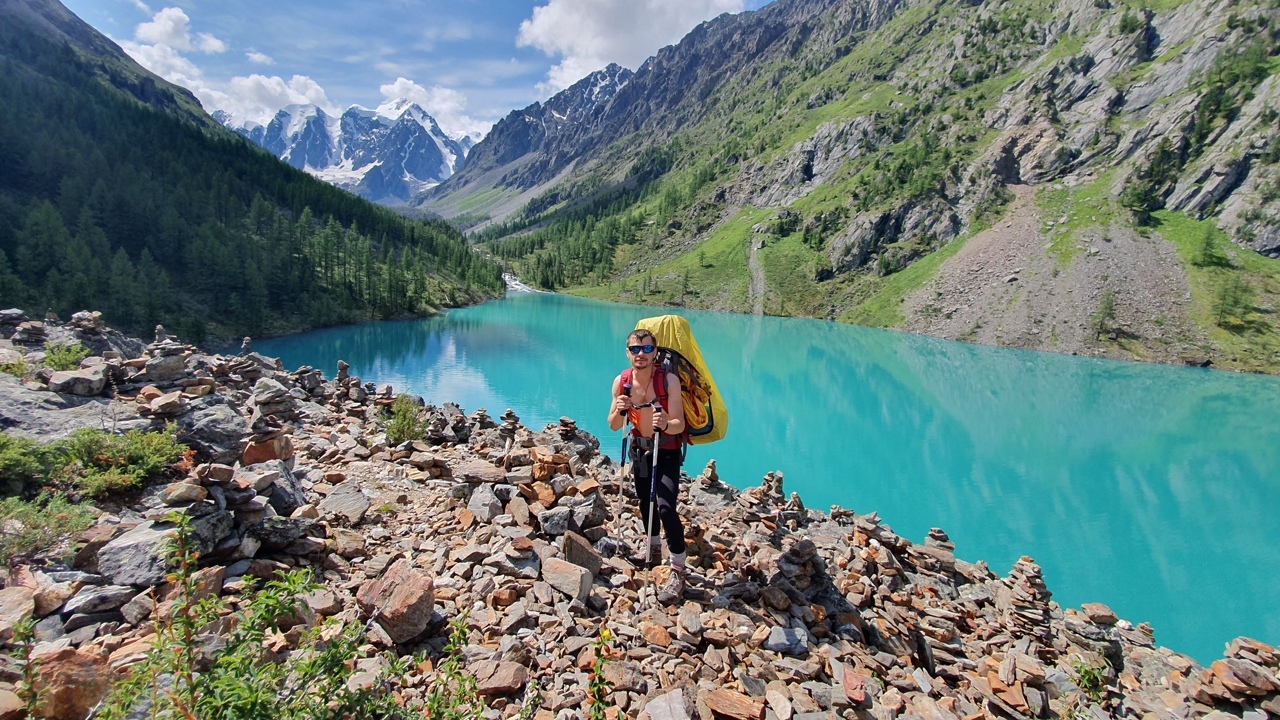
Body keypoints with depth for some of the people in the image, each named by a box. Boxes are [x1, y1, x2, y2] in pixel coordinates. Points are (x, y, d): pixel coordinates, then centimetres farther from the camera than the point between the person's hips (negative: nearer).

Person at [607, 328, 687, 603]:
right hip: (640, 448, 5)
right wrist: (619, 411, -29)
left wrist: (666, 424, -49)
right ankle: (653, 549, 46)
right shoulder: (621, 381, -13)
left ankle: (678, 572, -3)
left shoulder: (669, 380, -25)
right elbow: (614, 426, -8)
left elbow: (679, 425, -27)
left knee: (665, 507, -18)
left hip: (667, 451, -5)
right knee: (645, 502, 20)